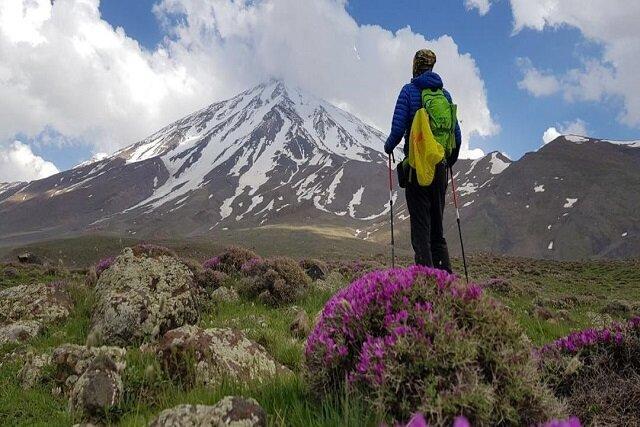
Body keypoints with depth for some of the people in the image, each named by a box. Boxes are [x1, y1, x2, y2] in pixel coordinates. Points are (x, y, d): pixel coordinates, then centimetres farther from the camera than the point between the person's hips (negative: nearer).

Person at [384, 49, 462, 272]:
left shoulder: (409, 90, -1)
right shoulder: (444, 93, 12)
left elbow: (398, 128, -10)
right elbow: (457, 135, 11)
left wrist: (388, 147, 10)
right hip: (440, 166, 5)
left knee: (420, 228, -3)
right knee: (438, 229, 13)